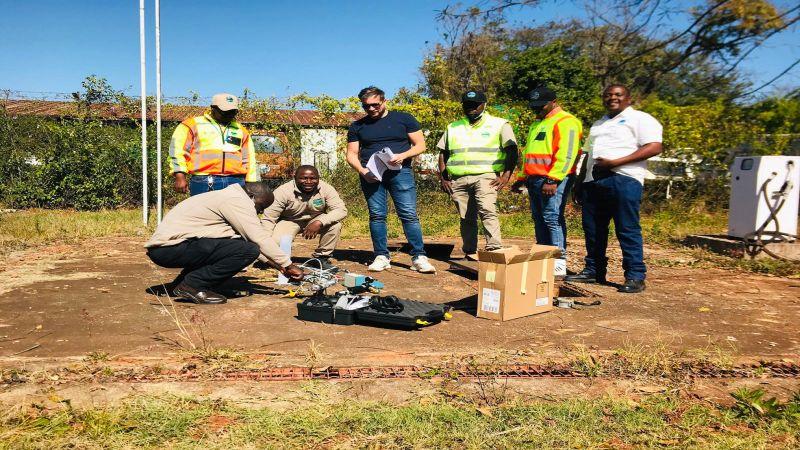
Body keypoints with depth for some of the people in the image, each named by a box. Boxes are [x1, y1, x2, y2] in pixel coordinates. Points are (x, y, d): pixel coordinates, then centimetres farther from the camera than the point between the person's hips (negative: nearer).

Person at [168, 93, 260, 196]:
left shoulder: (241, 130, 23)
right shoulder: (192, 125, 11)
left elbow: (249, 160, 23)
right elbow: (177, 151, 4)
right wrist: (180, 176, -8)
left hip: (236, 184, 3)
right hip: (204, 183, -3)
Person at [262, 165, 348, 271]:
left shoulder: (326, 189, -20)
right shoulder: (283, 191, -25)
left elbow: (342, 210, -27)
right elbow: (268, 218, -23)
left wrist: (319, 222, -42)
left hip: (315, 220, 2)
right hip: (289, 221, -2)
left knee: (335, 225, -26)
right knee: (277, 244, -28)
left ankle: (322, 257, -4)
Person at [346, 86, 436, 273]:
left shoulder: (403, 119, 8)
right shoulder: (357, 126, 15)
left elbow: (420, 145, 6)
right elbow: (352, 154, 12)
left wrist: (402, 156, -12)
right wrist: (362, 170, -8)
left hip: (400, 171, -2)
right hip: (371, 175, 2)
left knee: (409, 214, -9)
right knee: (377, 215, 1)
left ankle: (419, 257, -7)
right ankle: (381, 257, 9)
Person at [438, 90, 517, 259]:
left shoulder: (499, 124, 9)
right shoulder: (453, 128, 20)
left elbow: (512, 150, 3)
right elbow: (443, 153, 21)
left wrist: (506, 175, -10)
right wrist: (443, 178, 9)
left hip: (485, 176, -4)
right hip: (458, 179, 4)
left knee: (487, 211, -23)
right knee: (466, 218, 4)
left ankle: (494, 249, -27)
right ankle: (469, 253, 11)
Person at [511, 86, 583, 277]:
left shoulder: (565, 122, -5)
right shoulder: (537, 124, 25)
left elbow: (566, 154, -16)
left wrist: (552, 180, -23)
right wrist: (521, 178, 24)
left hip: (553, 180, -9)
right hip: (534, 179, 9)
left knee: (552, 217, -13)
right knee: (539, 219, 8)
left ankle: (559, 262, -11)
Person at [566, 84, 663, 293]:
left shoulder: (640, 119, 3)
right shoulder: (598, 124, 27)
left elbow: (654, 147, -10)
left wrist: (615, 162, -17)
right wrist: (579, 182, 20)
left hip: (623, 180, -7)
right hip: (593, 181, 7)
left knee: (628, 230, -8)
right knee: (592, 229, 8)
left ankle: (635, 277, -4)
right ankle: (593, 271, 17)